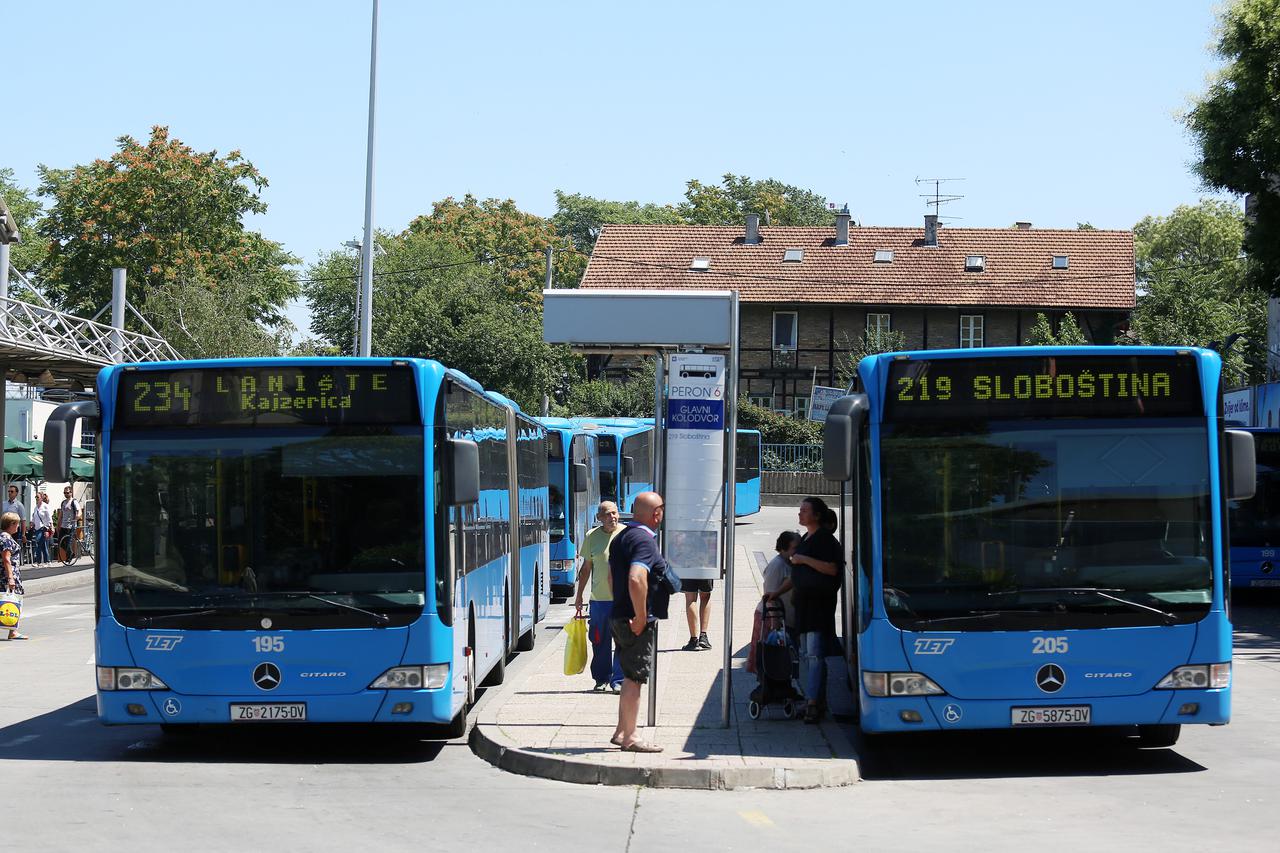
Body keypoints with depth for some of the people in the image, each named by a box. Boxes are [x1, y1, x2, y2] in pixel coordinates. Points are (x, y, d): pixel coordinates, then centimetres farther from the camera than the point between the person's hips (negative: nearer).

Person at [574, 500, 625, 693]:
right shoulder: (592, 536, 6)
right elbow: (586, 568, 13)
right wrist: (579, 595, 13)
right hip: (599, 598, 2)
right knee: (600, 642, 8)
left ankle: (618, 680, 2)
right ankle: (601, 679, 22)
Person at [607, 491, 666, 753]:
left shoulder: (620, 537, 13)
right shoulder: (645, 541, -18)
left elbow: (611, 575, 23)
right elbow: (636, 580, -32)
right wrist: (641, 617, -24)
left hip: (620, 616, 9)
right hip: (637, 621, -9)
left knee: (630, 676, 18)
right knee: (635, 677, -3)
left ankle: (621, 732, 24)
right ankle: (630, 738, 3)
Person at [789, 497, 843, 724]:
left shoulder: (825, 539, -10)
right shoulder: (805, 539, 18)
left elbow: (832, 569, -20)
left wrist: (804, 559, -19)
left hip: (819, 602, -10)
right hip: (804, 601, 10)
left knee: (815, 653, -13)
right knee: (806, 652, 10)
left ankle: (813, 701, -15)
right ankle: (819, 699, 15)